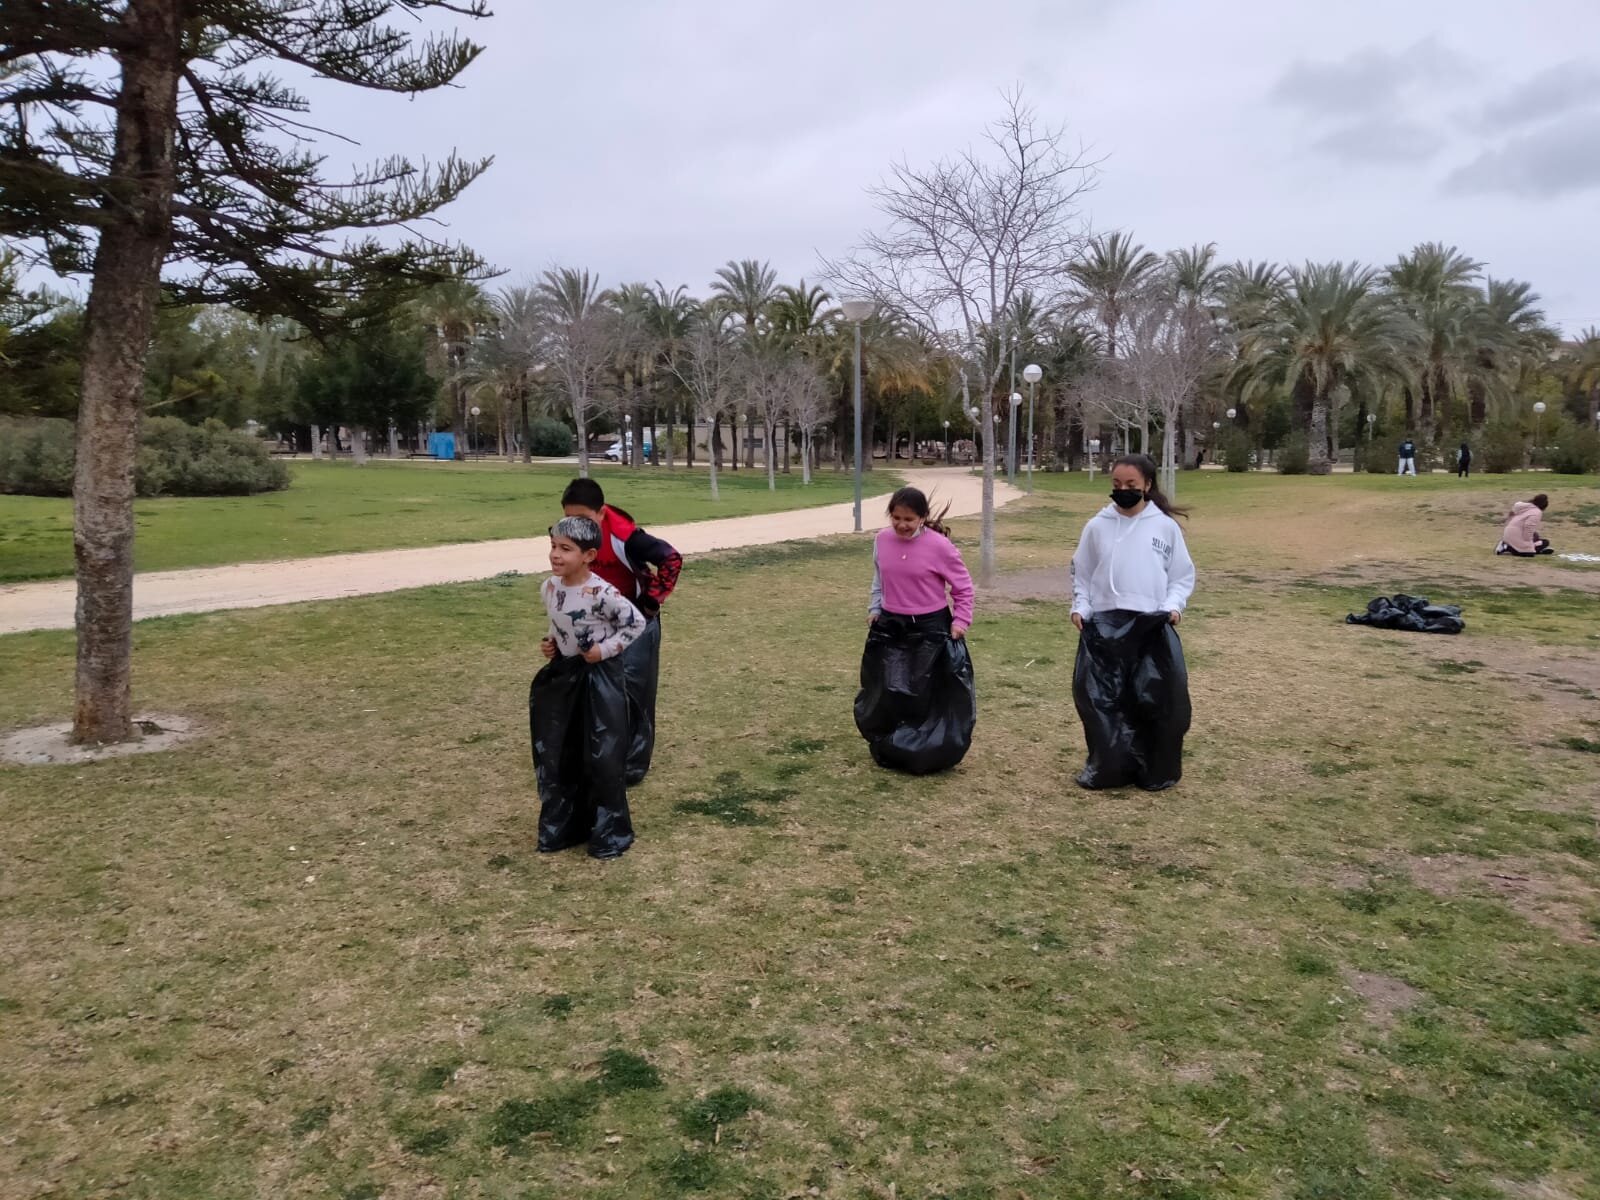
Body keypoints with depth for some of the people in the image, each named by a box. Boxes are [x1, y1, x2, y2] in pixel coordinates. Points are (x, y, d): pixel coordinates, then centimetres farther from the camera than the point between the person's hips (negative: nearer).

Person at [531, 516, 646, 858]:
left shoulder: (602, 593, -22)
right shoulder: (549, 588, -1)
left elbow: (637, 623, -14)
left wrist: (606, 649, -17)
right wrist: (550, 644, 1)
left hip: (599, 679, -7)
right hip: (562, 674, 7)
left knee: (601, 757, 0)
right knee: (555, 754, 12)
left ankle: (610, 832, 16)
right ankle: (561, 826, 27)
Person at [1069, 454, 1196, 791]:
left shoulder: (1166, 526, 1)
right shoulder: (1097, 526, 4)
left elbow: (1183, 575, 7)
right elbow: (1081, 572, 11)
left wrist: (1173, 605, -9)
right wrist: (1080, 607, -2)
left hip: (1152, 626, -1)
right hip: (1104, 625, 1)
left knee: (1158, 699, 0)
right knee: (1100, 698, 2)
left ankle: (1156, 770, 15)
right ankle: (1108, 767, 14)